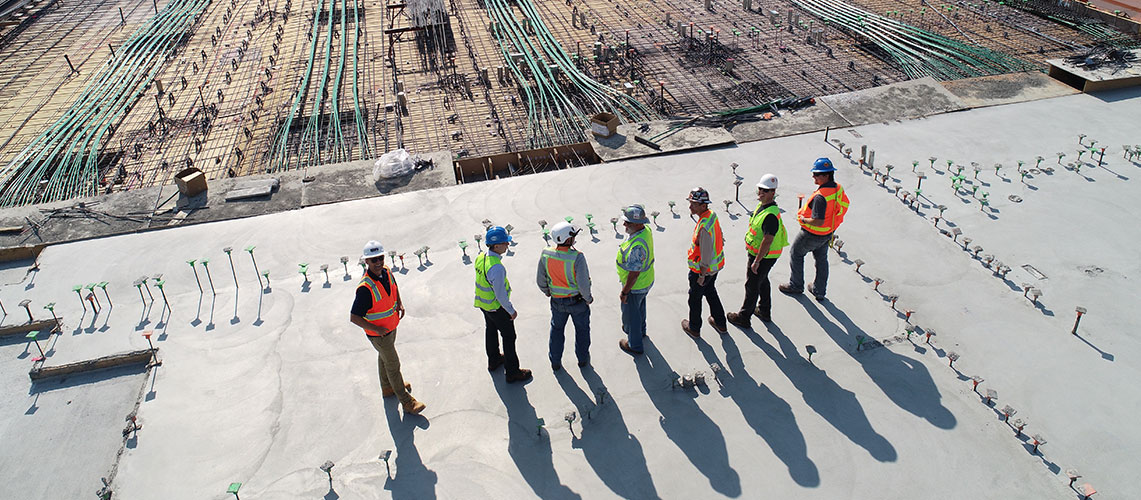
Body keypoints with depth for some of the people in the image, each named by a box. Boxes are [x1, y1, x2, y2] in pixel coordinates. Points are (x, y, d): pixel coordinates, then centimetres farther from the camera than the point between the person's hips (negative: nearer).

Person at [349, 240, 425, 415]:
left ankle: (388, 387, 51)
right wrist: (377, 329, -26)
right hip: (378, 334, -7)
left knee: (384, 358, 28)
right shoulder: (365, 288, -35)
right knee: (393, 365, 5)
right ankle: (406, 402, 20)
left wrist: (400, 303, 2)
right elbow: (354, 317, -31)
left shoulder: (386, 271, -11)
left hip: (391, 326, 8)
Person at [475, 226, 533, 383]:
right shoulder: (496, 268, -36)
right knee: (509, 337, 8)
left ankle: (493, 360, 49)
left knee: (491, 331, 27)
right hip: (497, 307, -8)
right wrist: (511, 311, -15)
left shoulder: (480, 257, -8)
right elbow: (500, 294, -29)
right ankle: (512, 372, 20)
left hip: (483, 304, 8)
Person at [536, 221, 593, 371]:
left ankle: (555, 362, 39)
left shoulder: (546, 255, -18)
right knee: (582, 329, 23)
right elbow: (583, 284, -27)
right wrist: (588, 298, -7)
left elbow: (540, 280, -5)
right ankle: (582, 358, 41)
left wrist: (548, 292, 15)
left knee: (557, 329, 26)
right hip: (578, 301, -3)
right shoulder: (577, 257, -31)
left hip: (557, 301, 3)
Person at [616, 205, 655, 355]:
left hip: (635, 286, -9)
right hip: (647, 281, 9)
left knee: (630, 314, 15)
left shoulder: (637, 246, -40)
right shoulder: (646, 230, -11)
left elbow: (634, 274, -32)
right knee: (640, 307, 32)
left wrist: (624, 292, -20)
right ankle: (640, 330, 57)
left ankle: (634, 345, 35)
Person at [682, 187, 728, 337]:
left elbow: (706, 254, -29)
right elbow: (719, 237, 10)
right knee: (710, 292, 28)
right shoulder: (712, 215, -5)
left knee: (694, 298, 14)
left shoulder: (704, 228, -35)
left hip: (702, 269, -9)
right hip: (715, 266, 9)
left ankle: (694, 328, 33)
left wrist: (702, 275, -19)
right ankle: (720, 323, 44)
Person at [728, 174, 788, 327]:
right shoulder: (762, 205, 1)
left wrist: (756, 261, -26)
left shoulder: (771, 215, -31)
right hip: (757, 251, 10)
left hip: (763, 256, -10)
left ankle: (744, 317, 20)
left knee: (752, 286, 5)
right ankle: (765, 312, 42)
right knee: (763, 282, 24)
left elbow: (767, 241, -31)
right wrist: (749, 243, 25)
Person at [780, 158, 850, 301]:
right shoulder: (838, 188, -7)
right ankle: (820, 291, 36)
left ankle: (796, 286, 31)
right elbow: (845, 206, 10)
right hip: (828, 233, 8)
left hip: (813, 234, -8)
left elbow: (818, 221, -36)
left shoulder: (821, 196, -35)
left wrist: (803, 219, -18)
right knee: (821, 259, 23)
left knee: (796, 254, 17)